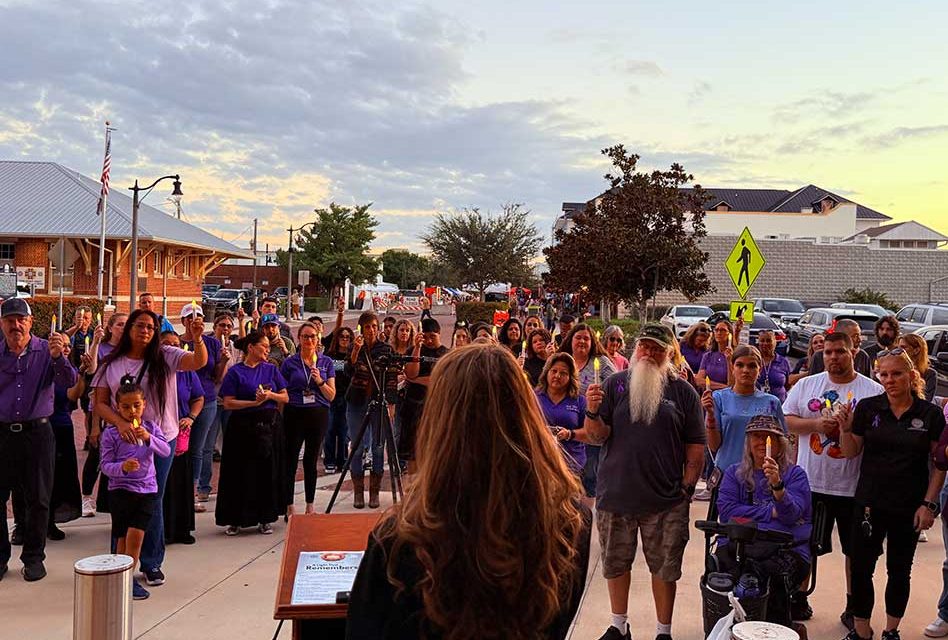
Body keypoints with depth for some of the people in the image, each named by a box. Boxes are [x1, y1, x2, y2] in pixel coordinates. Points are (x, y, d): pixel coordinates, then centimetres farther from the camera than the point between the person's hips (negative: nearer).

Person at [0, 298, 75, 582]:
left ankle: (33, 557, 20)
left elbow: (69, 382, -14)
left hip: (37, 432, -1)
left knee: (37, 498, 6)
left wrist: (57, 357, -29)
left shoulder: (47, 351, -2)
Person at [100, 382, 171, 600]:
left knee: (136, 533, -8)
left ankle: (128, 578, 9)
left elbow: (166, 452, -7)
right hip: (120, 490, -1)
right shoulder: (110, 433, -4)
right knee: (123, 538, 3)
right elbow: (105, 465, -5)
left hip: (147, 489, 2)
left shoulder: (151, 427, 5)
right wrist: (122, 467, -24)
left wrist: (149, 438, -24)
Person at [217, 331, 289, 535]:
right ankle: (235, 519, 12)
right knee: (241, 473, 1)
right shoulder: (235, 372, -2)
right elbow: (228, 403, -8)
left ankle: (265, 519, 15)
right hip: (243, 427, -3)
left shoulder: (271, 369, 9)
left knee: (268, 472, 4)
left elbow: (285, 397, 9)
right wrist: (254, 402, -16)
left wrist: (270, 395, -10)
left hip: (269, 425, 3)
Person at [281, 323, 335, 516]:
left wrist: (320, 381, -13)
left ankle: (310, 506, 18)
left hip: (319, 415, 2)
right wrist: (279, 417, -4)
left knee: (311, 460, 10)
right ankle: (289, 507, 5)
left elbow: (331, 396, 4)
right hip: (294, 414, -2)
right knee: (290, 460, -2)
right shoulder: (290, 363, 1)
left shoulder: (326, 362, 6)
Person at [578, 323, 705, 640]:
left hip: (666, 500, -1)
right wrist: (592, 411, -23)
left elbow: (696, 445, 2)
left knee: (665, 568, 10)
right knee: (616, 563, 15)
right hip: (615, 494, 1)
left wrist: (688, 486, -4)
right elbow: (596, 436, -4)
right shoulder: (614, 384, 1)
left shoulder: (683, 391, 1)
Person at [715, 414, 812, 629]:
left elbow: (791, 515, -4)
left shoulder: (795, 474, 14)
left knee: (771, 573, -34)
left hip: (785, 548, -1)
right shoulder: (734, 472, 19)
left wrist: (777, 484, -21)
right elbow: (726, 510, 3)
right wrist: (771, 512, 0)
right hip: (737, 544, 1)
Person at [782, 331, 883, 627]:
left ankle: (853, 608, 27)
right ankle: (799, 599, 29)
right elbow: (786, 421, 1)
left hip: (854, 486, -1)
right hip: (811, 481, 2)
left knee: (855, 550, 11)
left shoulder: (873, 391, -2)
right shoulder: (806, 385, 4)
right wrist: (816, 424, -14)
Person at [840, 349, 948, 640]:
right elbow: (851, 452, 2)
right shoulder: (868, 408, -4)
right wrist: (845, 428, -17)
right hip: (870, 504, 1)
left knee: (900, 571, 14)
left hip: (910, 507, 0)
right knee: (861, 569, 2)